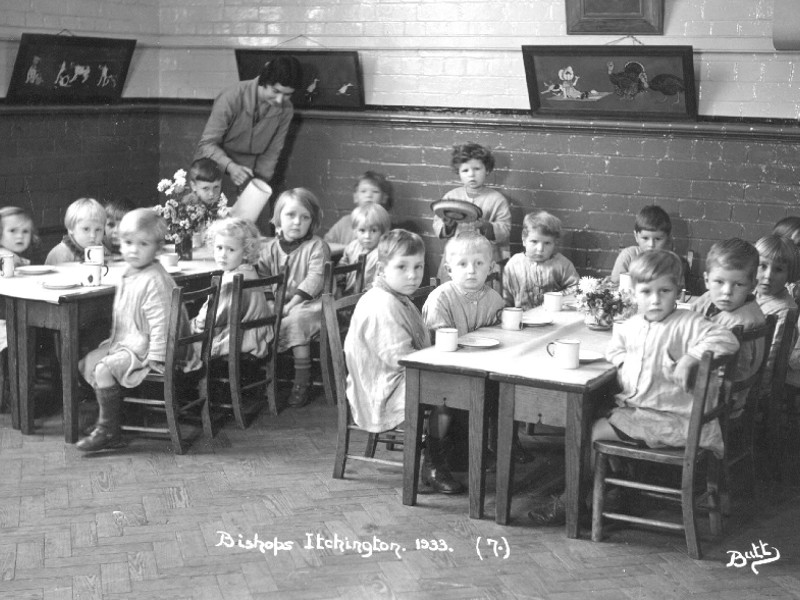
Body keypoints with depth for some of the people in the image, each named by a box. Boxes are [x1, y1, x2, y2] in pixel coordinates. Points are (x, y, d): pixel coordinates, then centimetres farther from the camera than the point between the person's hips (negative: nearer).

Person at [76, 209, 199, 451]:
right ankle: (109, 414, 15)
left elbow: (160, 322, -24)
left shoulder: (155, 281, -22)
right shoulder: (129, 276, 10)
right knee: (87, 363, 10)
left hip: (144, 348, -11)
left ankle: (109, 431, -11)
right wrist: (113, 340, 22)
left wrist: (155, 358, -24)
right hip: (125, 342, 11)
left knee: (104, 369, -24)